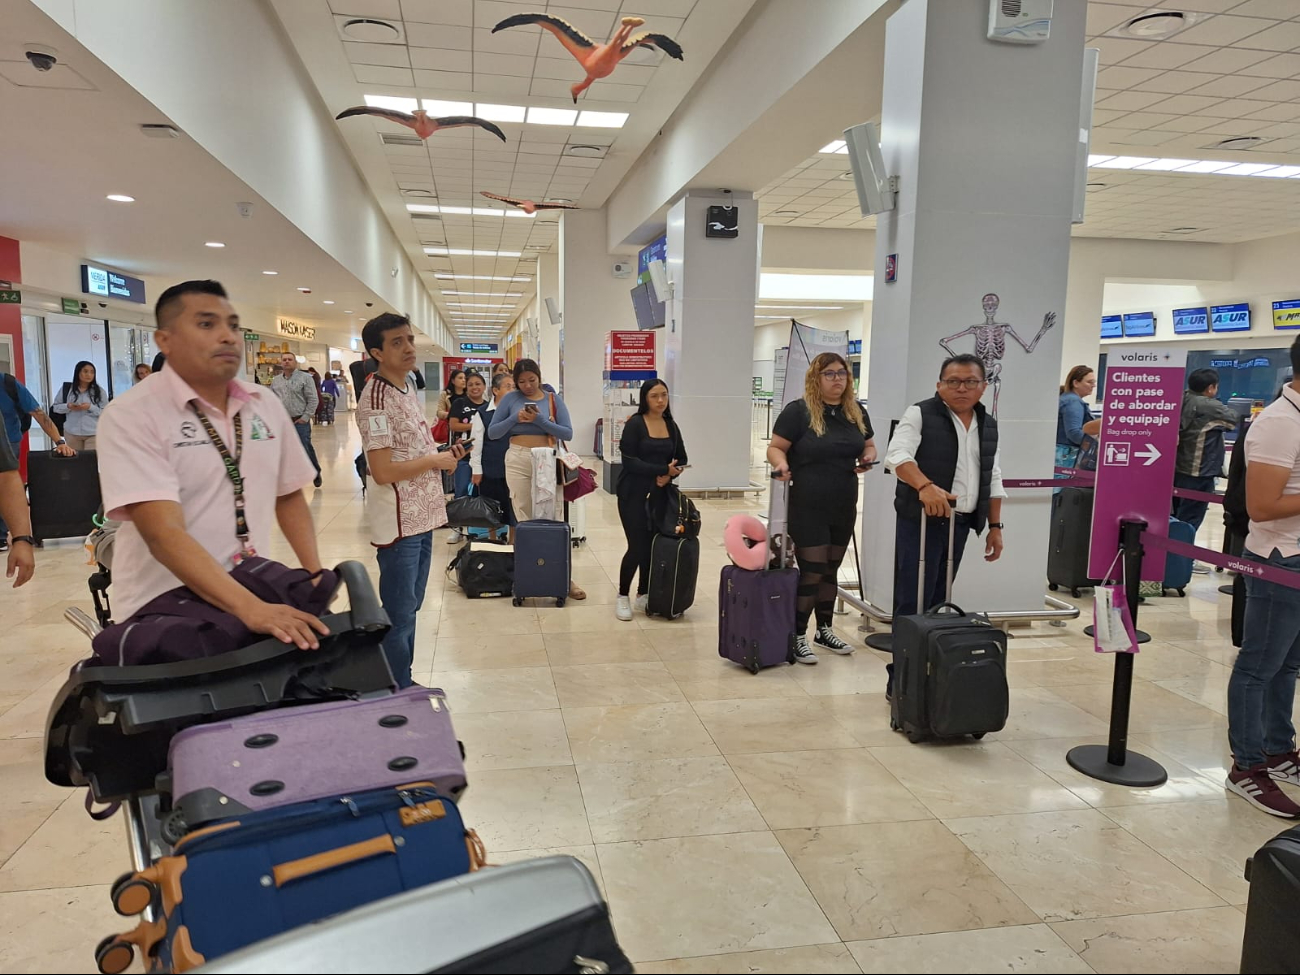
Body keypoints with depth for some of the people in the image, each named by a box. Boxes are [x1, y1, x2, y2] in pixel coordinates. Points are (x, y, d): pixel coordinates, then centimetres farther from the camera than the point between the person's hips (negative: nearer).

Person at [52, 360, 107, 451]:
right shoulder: (66, 389, 5)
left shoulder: (99, 390, 0)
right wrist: (68, 406, -10)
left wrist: (90, 407, -18)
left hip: (93, 433, -2)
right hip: (72, 433, 2)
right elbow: (55, 407, 9)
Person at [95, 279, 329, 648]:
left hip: (256, 600, 5)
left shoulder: (266, 405, 3)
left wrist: (315, 573, 2)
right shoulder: (130, 415, -13)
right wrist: (249, 607, -34)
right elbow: (164, 533, -24)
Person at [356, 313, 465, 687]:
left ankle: (405, 682, 31)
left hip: (423, 514, 9)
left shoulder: (409, 385, 10)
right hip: (399, 520, -9)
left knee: (411, 606, 18)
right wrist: (437, 461, -14)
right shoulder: (375, 399, -18)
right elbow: (383, 471, -24)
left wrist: (443, 453, 4)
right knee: (398, 613, 2)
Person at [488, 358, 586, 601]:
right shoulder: (510, 399, 4)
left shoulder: (553, 399, 4)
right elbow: (492, 432, 3)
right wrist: (515, 419, -11)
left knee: (547, 516, -3)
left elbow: (568, 433, -3)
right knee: (523, 516, 3)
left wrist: (540, 420, -14)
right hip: (517, 459, 1)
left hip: (546, 460, -1)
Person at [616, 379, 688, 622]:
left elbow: (681, 459, 12)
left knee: (654, 545, 5)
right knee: (637, 546, -7)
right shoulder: (635, 424, -9)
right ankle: (623, 597, 10)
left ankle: (643, 595, 21)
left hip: (660, 494, 5)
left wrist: (669, 476, -9)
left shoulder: (671, 426, 8)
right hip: (633, 493, -5)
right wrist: (663, 469, -19)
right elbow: (629, 461, -16)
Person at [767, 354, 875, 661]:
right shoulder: (798, 411, -10)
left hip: (843, 507, 6)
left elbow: (868, 445, 19)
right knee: (811, 571, -4)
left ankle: (825, 630, 31)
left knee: (831, 569, 17)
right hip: (807, 508, -6)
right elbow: (775, 447, -9)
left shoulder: (857, 412, 7)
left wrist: (868, 457, -4)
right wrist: (781, 464, -30)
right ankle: (797, 637, 9)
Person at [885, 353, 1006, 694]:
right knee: (912, 601, -5)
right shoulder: (920, 414, -6)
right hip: (921, 520, -6)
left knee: (938, 600, 11)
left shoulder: (988, 425, 13)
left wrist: (995, 526, 14)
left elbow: (993, 480, 17)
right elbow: (897, 455, -20)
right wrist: (925, 486, -35)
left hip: (961, 523, 6)